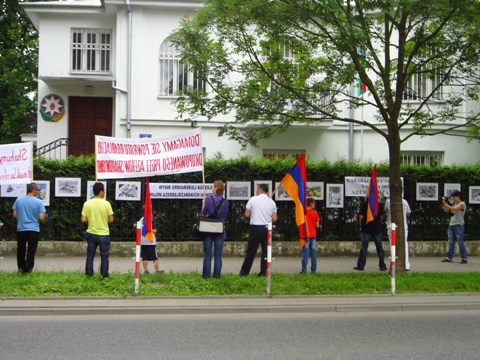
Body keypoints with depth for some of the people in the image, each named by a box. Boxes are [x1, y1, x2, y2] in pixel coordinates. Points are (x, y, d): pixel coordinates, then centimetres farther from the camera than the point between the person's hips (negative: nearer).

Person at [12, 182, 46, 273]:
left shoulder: (18, 200, -1)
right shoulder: (39, 202, -9)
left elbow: (15, 215, 3)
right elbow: (41, 217, -12)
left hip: (21, 229, 3)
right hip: (33, 230, -3)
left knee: (21, 251, 14)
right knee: (31, 251, 3)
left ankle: (21, 268, 21)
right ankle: (28, 269, -2)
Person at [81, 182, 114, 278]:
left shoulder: (87, 203, -5)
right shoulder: (106, 204, -11)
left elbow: (83, 219, -6)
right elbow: (111, 219, -6)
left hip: (91, 234, 2)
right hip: (104, 234, -2)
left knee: (90, 256, 11)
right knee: (104, 257, 7)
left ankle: (89, 276, 13)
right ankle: (105, 276, 10)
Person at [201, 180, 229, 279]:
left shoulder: (208, 199, -8)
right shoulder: (225, 202, -1)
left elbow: (203, 213, -5)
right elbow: (225, 216, 6)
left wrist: (203, 204, 11)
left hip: (208, 230, -1)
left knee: (207, 255, 5)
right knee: (218, 255, 6)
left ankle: (206, 276, 7)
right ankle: (217, 276, 7)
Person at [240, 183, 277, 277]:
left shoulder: (253, 199, -4)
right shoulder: (272, 202, 4)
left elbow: (247, 214, -1)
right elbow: (274, 219, 3)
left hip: (256, 227, -3)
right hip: (267, 228, 3)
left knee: (251, 251, 3)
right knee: (266, 251, 8)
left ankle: (244, 271, 8)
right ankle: (263, 272, 7)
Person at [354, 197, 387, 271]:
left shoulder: (364, 204, -8)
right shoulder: (379, 204, 1)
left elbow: (361, 217, -14)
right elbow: (381, 217, 6)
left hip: (366, 229, -2)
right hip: (377, 229, 2)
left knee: (364, 247, 3)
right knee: (379, 247, 8)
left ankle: (360, 265, 4)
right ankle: (382, 265, 10)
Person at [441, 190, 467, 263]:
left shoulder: (462, 204, -8)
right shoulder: (454, 204, 15)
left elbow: (453, 209, -21)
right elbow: (446, 210, 15)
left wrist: (445, 203, -17)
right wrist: (444, 203, 3)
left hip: (458, 226, -7)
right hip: (451, 225, 8)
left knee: (461, 242, -4)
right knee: (451, 243, 7)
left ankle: (464, 258, 1)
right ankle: (449, 257, 10)